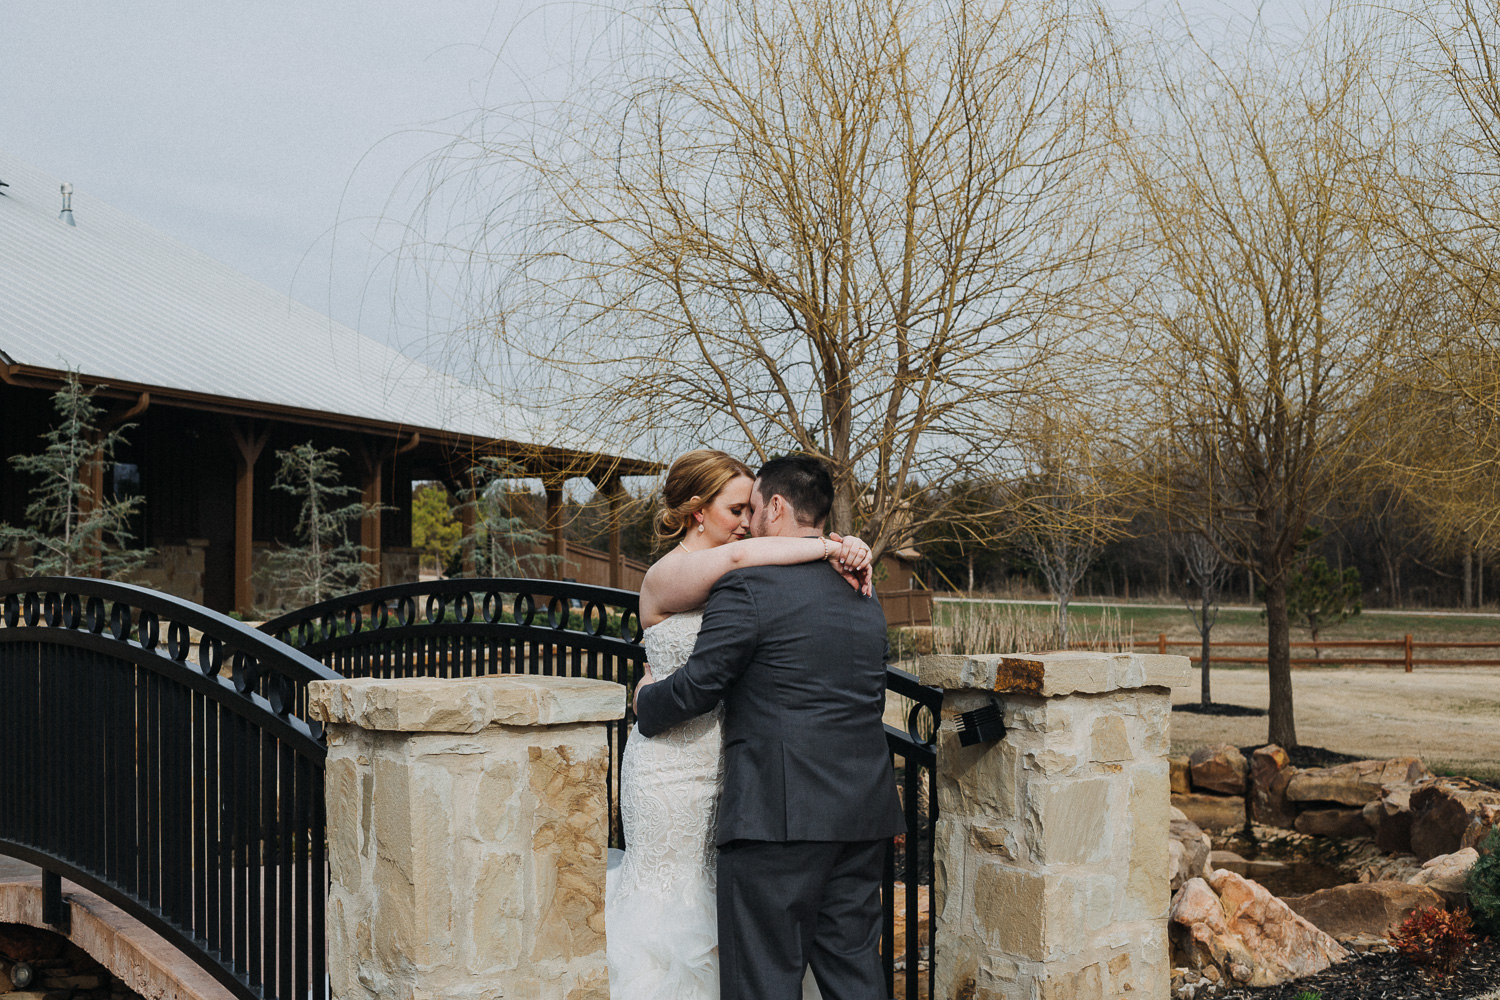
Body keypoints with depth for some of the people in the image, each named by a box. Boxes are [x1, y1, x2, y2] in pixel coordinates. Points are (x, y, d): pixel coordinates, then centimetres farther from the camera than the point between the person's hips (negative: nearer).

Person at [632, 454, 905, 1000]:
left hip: (780, 812, -7)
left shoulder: (748, 586, -10)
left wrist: (646, 698, 10)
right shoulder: (863, 595, 15)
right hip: (863, 811, 8)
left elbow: (696, 689, -10)